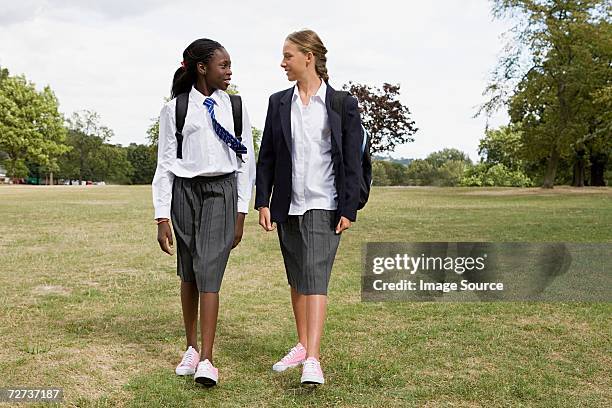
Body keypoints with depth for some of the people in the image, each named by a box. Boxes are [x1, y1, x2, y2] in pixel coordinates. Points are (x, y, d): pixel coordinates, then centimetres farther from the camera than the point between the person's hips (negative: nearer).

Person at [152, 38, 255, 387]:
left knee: (208, 272, -10)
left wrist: (241, 214, 2)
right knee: (188, 274, 7)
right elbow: (165, 164, 2)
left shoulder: (235, 107, 6)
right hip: (185, 191, 1)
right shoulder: (175, 109, 2)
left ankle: (206, 360, -10)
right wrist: (163, 217, -4)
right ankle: (192, 348, 22)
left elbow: (245, 161, 7)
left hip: (221, 191, 0)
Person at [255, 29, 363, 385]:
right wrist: (263, 202, 2)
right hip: (288, 205, 5)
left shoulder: (343, 103, -3)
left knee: (315, 277, -13)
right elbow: (267, 156, 9)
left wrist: (348, 209, -8)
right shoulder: (279, 102, 9)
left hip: (324, 205, -5)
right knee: (296, 279, 13)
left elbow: (353, 161, -4)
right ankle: (303, 345, 26)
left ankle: (312, 360, -15)